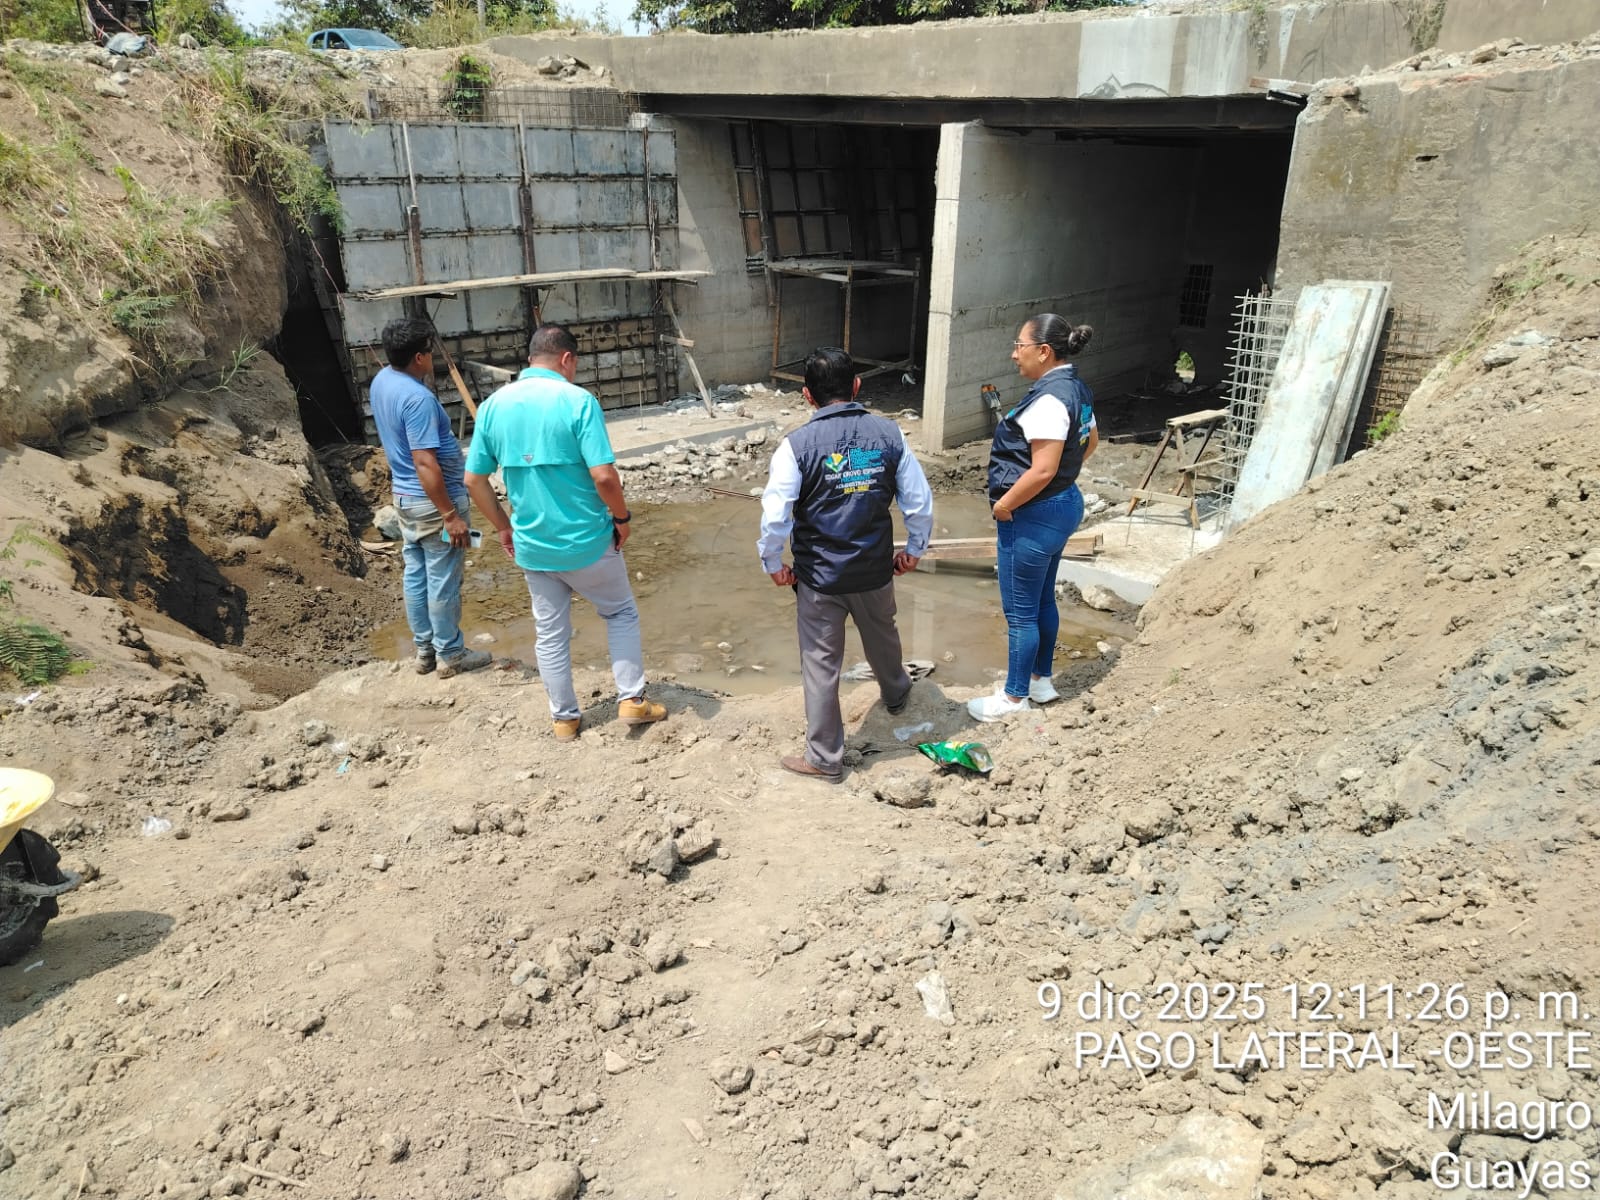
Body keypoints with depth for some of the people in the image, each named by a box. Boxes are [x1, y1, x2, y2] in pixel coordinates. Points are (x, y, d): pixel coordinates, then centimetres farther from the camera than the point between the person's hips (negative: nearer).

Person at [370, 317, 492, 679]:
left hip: (404, 496, 10)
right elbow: (425, 463, -28)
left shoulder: (381, 380, 3)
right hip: (433, 501, -10)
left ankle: (424, 650, 27)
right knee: (443, 581, 3)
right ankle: (450, 654, 15)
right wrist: (451, 516, -26)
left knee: (415, 575, 16)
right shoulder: (417, 398, -26)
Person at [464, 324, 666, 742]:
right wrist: (622, 517, -4)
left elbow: (474, 479, 4)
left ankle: (564, 718, 27)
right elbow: (604, 475, -22)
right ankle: (632, 700, 20)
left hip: (531, 545, 4)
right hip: (586, 541, -4)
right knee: (621, 613, 19)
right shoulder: (577, 400, -15)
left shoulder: (494, 405, 0)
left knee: (550, 633, 17)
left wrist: (504, 527, 15)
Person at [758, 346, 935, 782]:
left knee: (821, 665, 9)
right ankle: (896, 694, 59)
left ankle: (825, 758, 20)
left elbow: (774, 517, -18)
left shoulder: (797, 444, -16)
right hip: (876, 571, 4)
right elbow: (920, 501, -2)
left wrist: (773, 564, -1)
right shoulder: (888, 433, -7)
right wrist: (914, 549, 14)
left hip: (819, 578, -4)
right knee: (882, 639, 30)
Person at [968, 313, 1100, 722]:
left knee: (1020, 612, 3)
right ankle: (1041, 680, 36)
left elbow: (1042, 470, -29)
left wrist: (1004, 504, -18)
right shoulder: (1075, 387, 6)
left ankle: (1014, 697, 17)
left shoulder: (1048, 400, -25)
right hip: (1063, 505, 10)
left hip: (1034, 516, -10)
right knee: (1043, 600, 22)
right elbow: (1090, 440, 21)